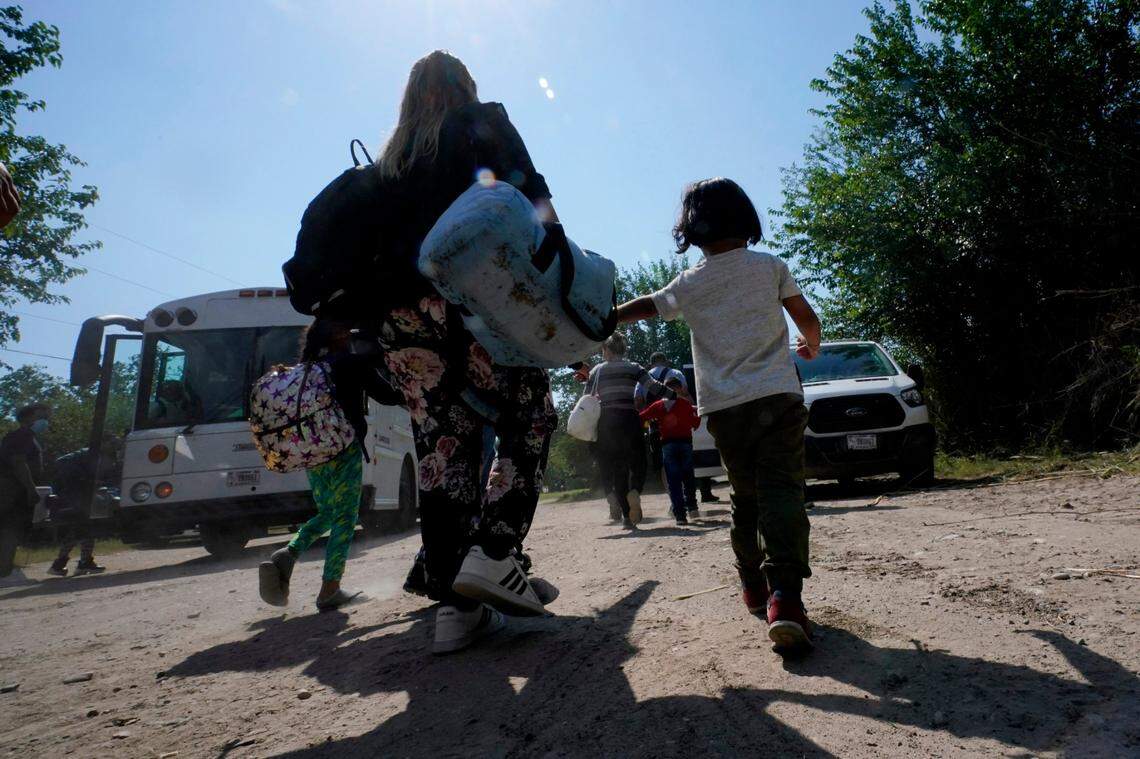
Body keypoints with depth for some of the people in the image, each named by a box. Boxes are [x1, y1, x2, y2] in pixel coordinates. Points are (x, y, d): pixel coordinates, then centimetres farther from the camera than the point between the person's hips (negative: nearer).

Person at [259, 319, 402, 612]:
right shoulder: (355, 363, -5)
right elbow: (387, 396, -3)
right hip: (345, 450, -6)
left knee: (326, 513, 21)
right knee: (345, 518, 2)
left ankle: (286, 555, 0)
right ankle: (329, 590, 1)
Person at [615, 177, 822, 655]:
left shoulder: (689, 284, 7)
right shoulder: (770, 266, 7)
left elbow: (640, 308, 14)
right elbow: (807, 320, 11)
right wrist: (810, 346, 32)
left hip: (724, 409, 2)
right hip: (778, 396, -2)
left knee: (746, 496, 17)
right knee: (781, 490, -10)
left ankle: (753, 585, 26)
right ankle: (784, 594, -27)